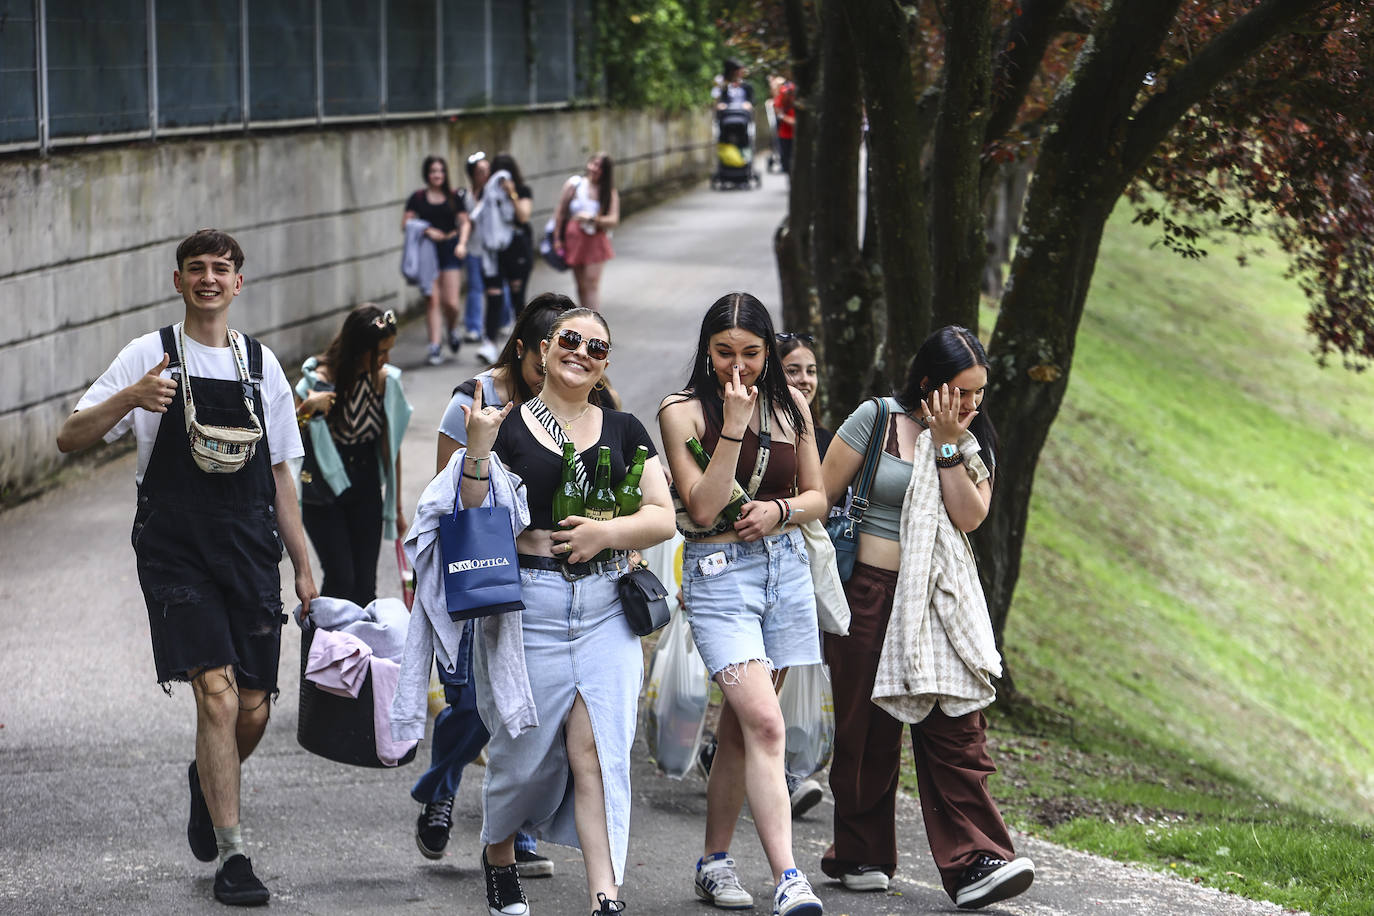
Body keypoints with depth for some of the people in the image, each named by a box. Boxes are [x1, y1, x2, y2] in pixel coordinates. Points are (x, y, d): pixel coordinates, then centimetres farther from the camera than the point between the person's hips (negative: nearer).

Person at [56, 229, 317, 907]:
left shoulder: (261, 364, 11)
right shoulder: (150, 356, 0)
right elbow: (70, 438, -5)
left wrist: (303, 565, 15)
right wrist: (130, 398, -23)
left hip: (251, 554, 4)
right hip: (176, 553, -4)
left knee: (253, 711, 4)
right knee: (218, 696, -16)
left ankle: (206, 780, 38)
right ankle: (230, 856, -8)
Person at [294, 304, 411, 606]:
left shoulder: (386, 381, -3)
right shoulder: (319, 380, -15)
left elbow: (390, 446, 7)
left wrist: (396, 507, 13)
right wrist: (306, 410, -31)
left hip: (366, 491, 4)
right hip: (322, 490, -3)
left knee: (365, 583, 1)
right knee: (341, 580, -11)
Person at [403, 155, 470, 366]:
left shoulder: (453, 198, 7)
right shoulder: (418, 198, 4)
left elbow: (464, 223, 7)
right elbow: (406, 224, 1)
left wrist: (462, 243, -9)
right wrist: (427, 231, -14)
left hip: (450, 250, 0)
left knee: (451, 302, -6)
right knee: (433, 300, -5)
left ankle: (452, 329, 26)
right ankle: (435, 347, -2)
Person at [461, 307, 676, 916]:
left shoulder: (623, 431, 12)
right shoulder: (507, 425, 3)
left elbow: (662, 518, 6)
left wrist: (608, 532, -11)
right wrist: (478, 448, -15)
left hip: (606, 607, 2)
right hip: (526, 604, -2)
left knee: (597, 749, -9)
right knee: (527, 746, 6)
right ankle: (498, 855, 34)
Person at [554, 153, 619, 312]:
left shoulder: (610, 193, -3)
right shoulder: (574, 184, -1)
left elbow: (613, 220, -10)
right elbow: (561, 212, 4)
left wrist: (593, 219, -25)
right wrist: (557, 238, 3)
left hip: (596, 241, -2)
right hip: (575, 239, 2)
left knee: (592, 283, -9)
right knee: (581, 285, 9)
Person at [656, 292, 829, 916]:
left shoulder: (789, 405, 7)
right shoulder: (683, 411, -7)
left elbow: (816, 497, 14)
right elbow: (704, 509, -14)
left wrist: (779, 510, -7)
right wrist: (733, 427, -19)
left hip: (785, 566, 5)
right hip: (719, 573, -5)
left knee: (739, 724, 10)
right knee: (764, 723, -17)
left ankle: (714, 862, 22)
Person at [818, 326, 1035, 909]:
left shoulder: (975, 440, 8)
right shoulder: (877, 420, -4)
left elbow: (969, 517, -6)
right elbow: (821, 498, -1)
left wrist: (948, 445, -11)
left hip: (941, 600, 3)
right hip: (870, 593, -3)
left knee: (956, 725, -8)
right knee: (867, 729, 5)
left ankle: (974, 863, -14)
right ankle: (859, 856, 19)